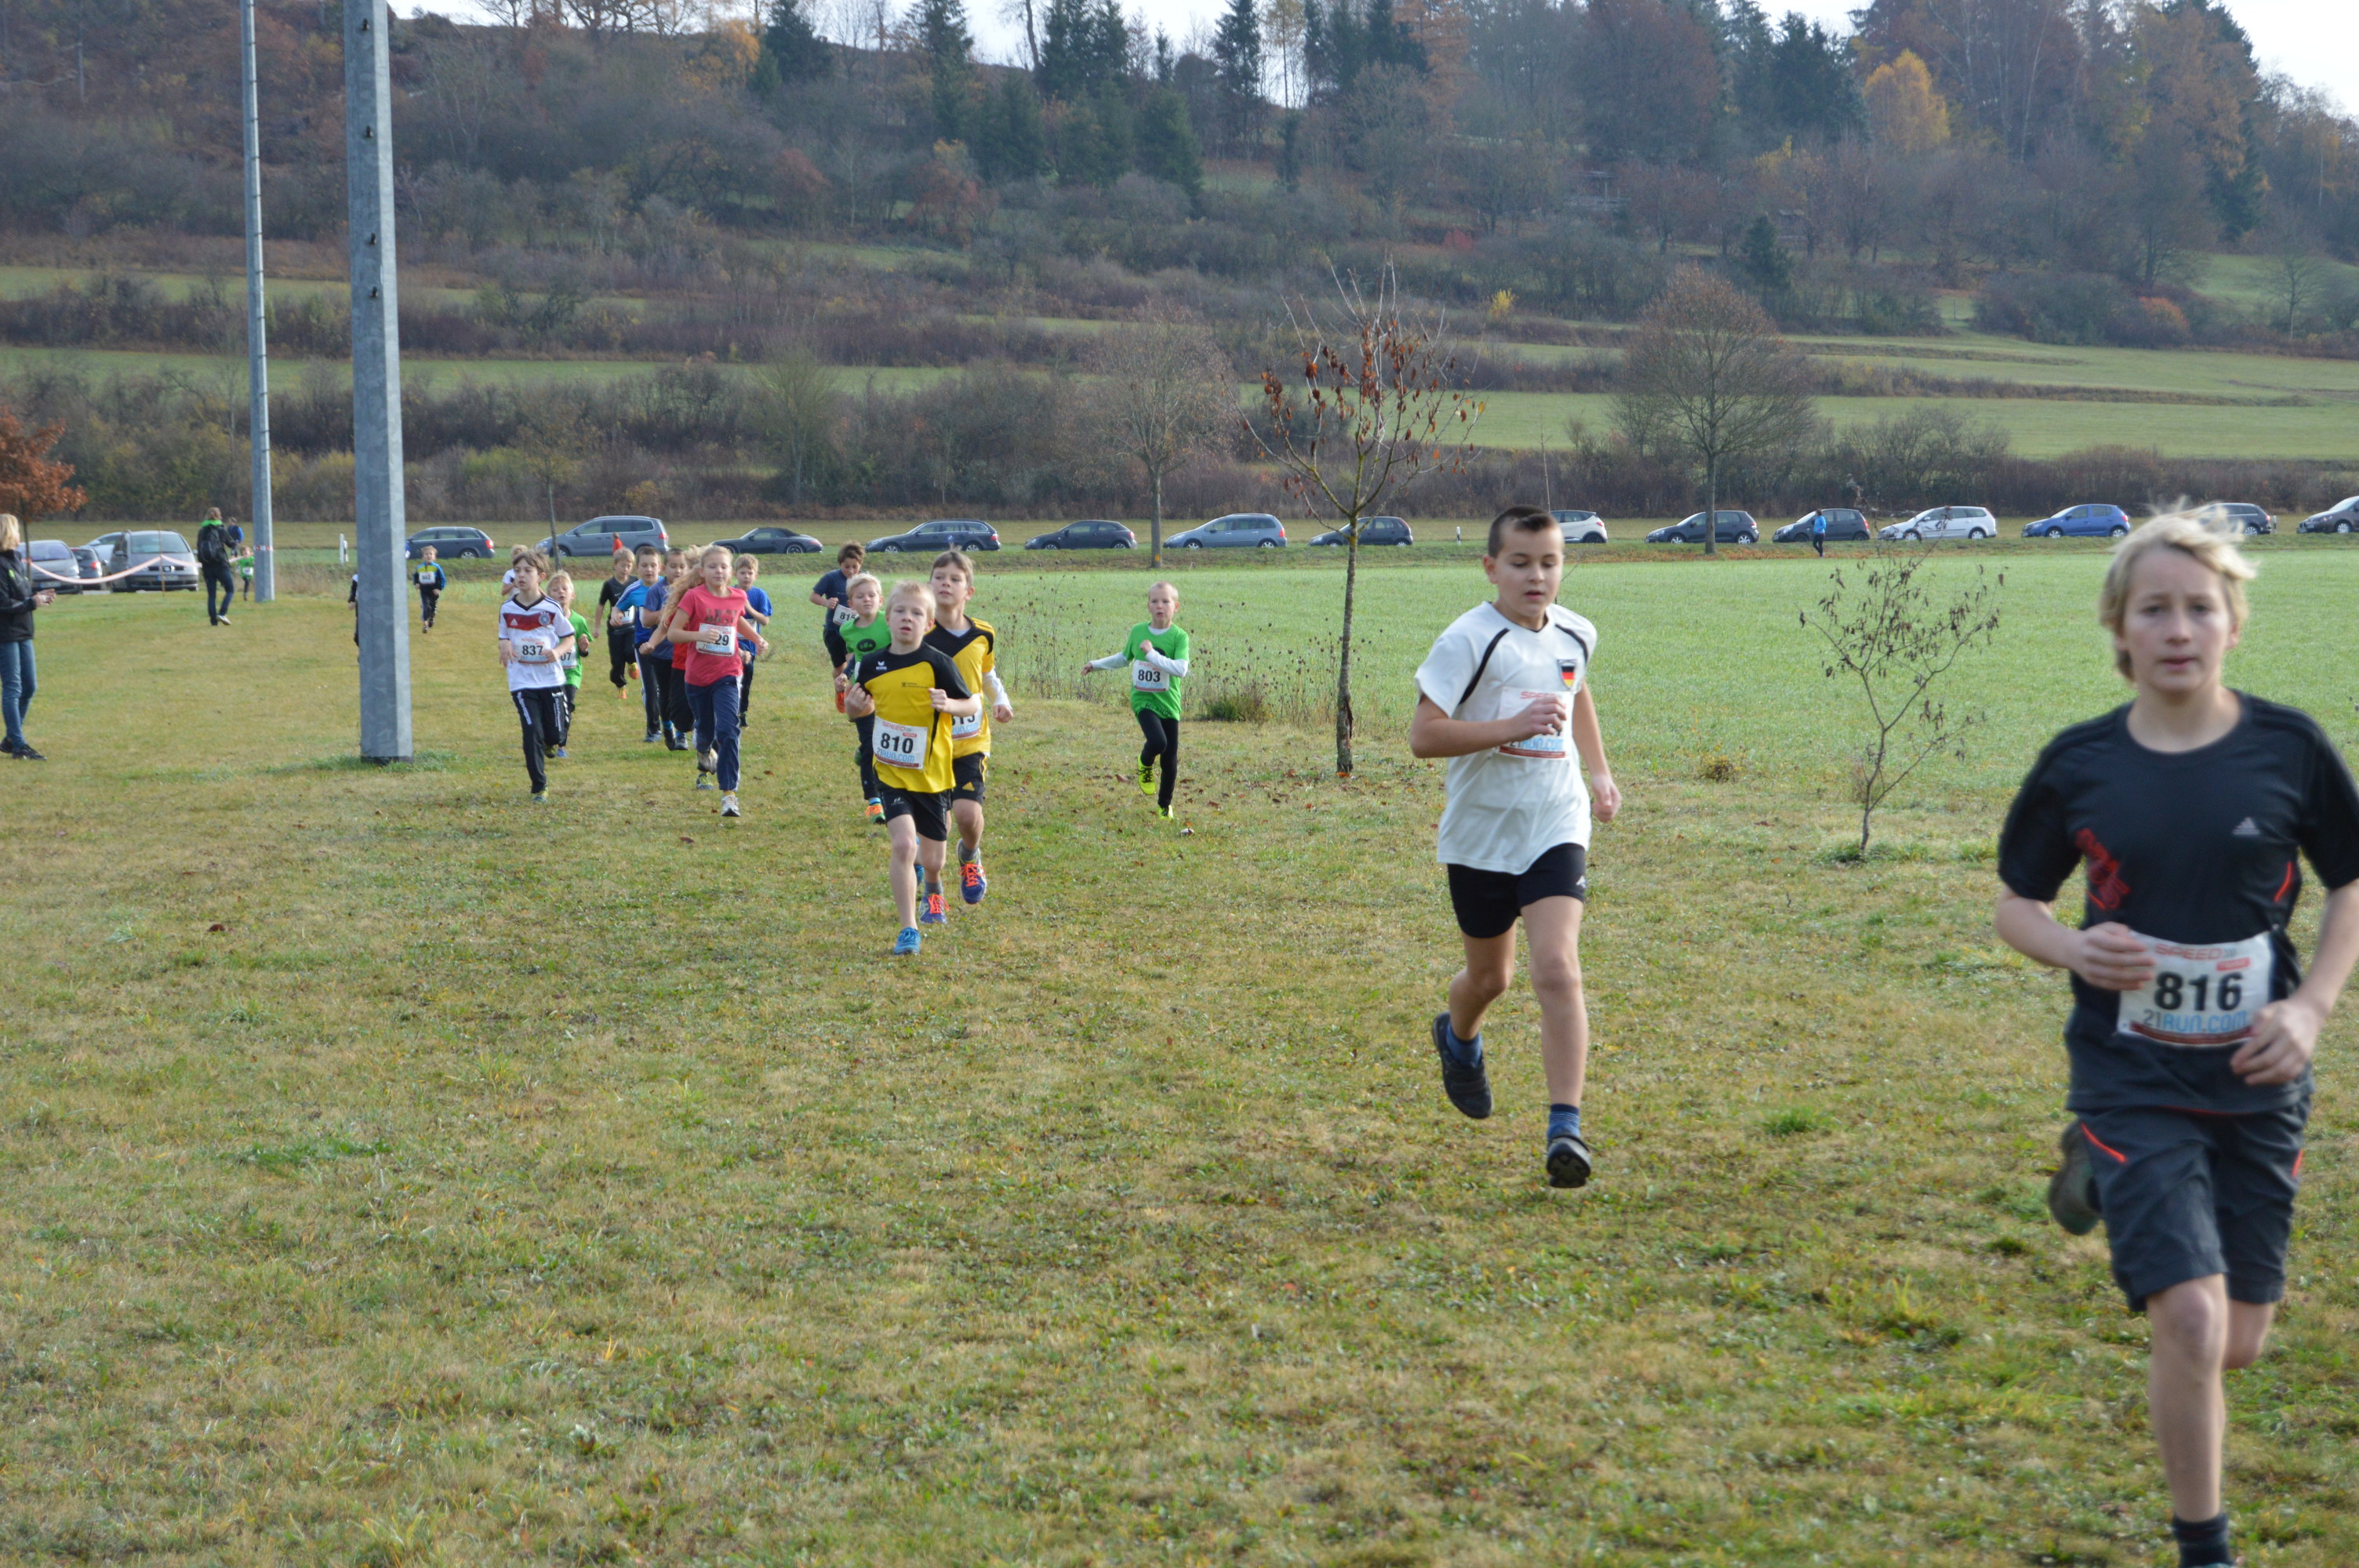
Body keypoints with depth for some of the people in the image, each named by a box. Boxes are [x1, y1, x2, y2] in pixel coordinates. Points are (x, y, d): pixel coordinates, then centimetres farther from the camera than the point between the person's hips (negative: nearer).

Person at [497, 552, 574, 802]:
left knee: (555, 734, 3)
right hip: (521, 681, 0)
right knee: (532, 733, -11)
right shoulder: (507, 608, 2)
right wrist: (504, 646, -7)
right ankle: (539, 788, -2)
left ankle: (542, 750, 41)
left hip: (551, 679, 0)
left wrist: (557, 652, -16)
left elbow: (569, 638, 5)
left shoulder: (552, 608, -4)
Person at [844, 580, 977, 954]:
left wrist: (948, 705, -27)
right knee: (903, 844, -20)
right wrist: (854, 707, -8)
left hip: (931, 774, -1)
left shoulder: (937, 663, -13)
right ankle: (908, 930, -12)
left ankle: (932, 888, 49)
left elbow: (973, 704, -7)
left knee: (931, 859, 11)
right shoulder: (871, 665, -3)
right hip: (891, 773, 1)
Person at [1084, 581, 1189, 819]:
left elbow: (1181, 670, -24)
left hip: (1169, 703, 0)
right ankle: (1145, 765, 9)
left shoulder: (1179, 637, -8)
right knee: (1158, 742, -27)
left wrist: (1152, 654, -25)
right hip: (1143, 700, 0)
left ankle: (1164, 805, 27)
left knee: (1170, 762, 4)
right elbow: (1124, 658, 21)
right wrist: (1096, 664, 23)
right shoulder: (1138, 631, 1)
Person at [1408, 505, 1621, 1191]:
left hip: (1556, 829, 2)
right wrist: (1514, 726, -29)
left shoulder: (1574, 634, 3)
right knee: (1490, 975, 15)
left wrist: (1599, 770, 21)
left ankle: (1567, 1127, -16)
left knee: (1557, 967, -17)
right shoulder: (1469, 640, -15)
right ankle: (1459, 1038, 52)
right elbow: (1422, 735, -22)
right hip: (1481, 832, -2)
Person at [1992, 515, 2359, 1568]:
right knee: (2191, 1321, -16)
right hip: (2132, 1076, -2)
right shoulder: (2077, 765, -5)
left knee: (2237, 1346, 9)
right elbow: (2016, 902, 7)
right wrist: (2076, 949, -15)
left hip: (2257, 1080, 2)